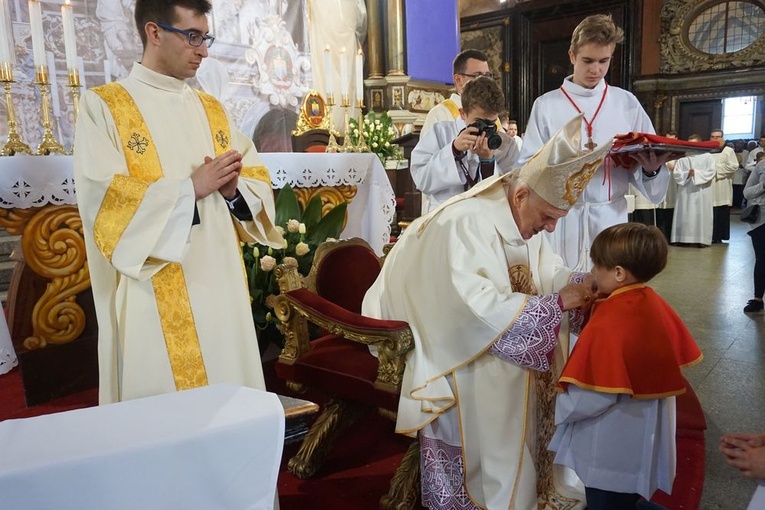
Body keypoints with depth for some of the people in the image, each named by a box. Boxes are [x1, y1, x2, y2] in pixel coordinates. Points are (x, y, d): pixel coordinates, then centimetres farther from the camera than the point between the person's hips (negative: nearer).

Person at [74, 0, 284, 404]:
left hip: (221, 284, 5)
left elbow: (257, 176, 12)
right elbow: (103, 200, -14)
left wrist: (234, 189, -10)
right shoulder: (103, 106, -2)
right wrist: (190, 188, -17)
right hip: (155, 297, -5)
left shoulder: (211, 109, 15)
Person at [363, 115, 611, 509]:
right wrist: (556, 302, -29)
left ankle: (534, 478, 14)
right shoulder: (466, 224, -28)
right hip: (443, 339, -8)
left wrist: (584, 284, -13)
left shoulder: (522, 217, 0)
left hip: (481, 327, 9)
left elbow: (547, 273, 6)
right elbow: (480, 307, -35)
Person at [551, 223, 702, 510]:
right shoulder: (655, 303, -5)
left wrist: (561, 406, -10)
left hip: (612, 445, -8)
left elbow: (594, 397, -28)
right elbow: (679, 356, 7)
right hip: (646, 432, 8)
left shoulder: (608, 324, -30)